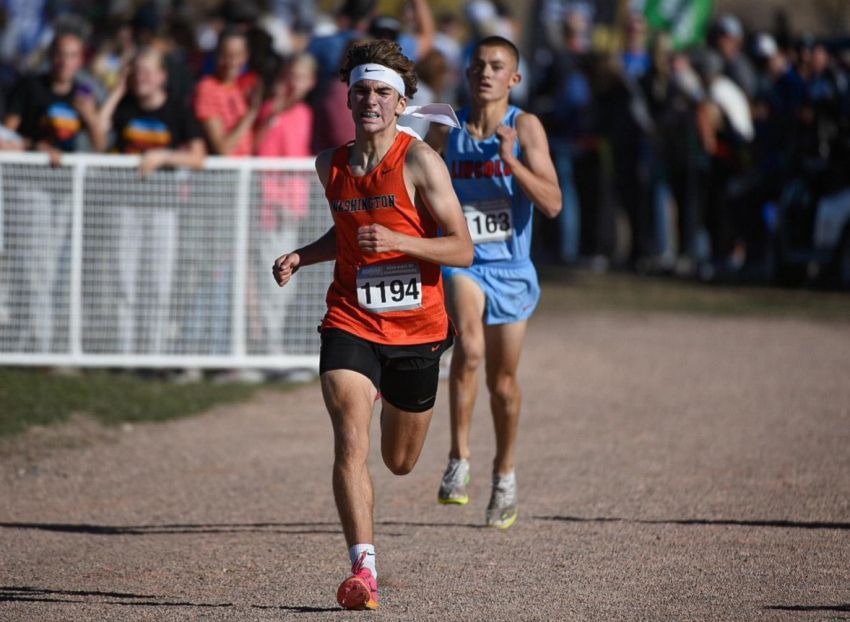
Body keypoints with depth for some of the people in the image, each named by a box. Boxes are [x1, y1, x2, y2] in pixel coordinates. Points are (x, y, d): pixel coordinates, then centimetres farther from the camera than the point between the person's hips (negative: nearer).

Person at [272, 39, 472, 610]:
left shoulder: (419, 162, -10)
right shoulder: (331, 165, 4)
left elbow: (463, 249, -12)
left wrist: (397, 241, -26)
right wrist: (302, 257, 5)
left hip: (417, 328, -1)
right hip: (351, 322, 1)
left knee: (400, 462, 17)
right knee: (351, 443, -21)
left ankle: (395, 395, 54)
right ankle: (363, 569, -24)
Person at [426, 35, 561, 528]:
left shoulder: (525, 128, -6)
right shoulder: (446, 132, 0)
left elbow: (553, 204, -15)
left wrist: (511, 160, -24)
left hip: (511, 269, 0)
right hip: (460, 261, 0)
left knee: (503, 382, 13)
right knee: (469, 347, -30)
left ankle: (505, 474, 36)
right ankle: (459, 459, -23)